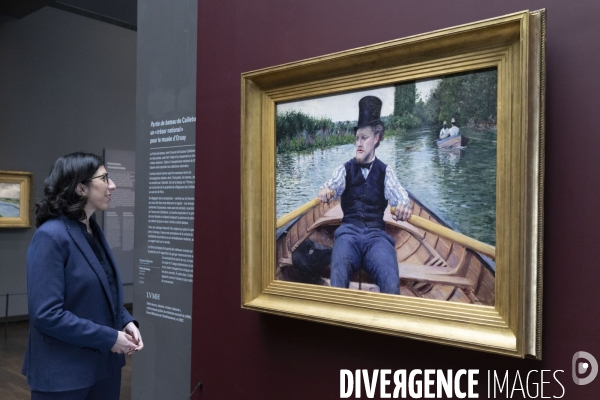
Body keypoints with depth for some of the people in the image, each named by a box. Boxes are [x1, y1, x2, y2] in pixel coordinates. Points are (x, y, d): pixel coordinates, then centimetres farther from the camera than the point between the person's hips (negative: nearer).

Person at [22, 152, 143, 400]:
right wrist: (109, 337, -19)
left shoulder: (94, 231, 6)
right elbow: (46, 313, -23)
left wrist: (125, 322, -3)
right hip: (64, 371, -7)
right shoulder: (51, 235, -18)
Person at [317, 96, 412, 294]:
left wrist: (403, 206, -28)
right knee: (338, 276, -35)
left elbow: (399, 194, -2)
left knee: (391, 283, -31)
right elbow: (333, 185, -5)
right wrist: (326, 191, -31)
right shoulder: (345, 169, 15)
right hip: (349, 231, 0)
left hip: (376, 234, 0)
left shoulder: (386, 172, 16)